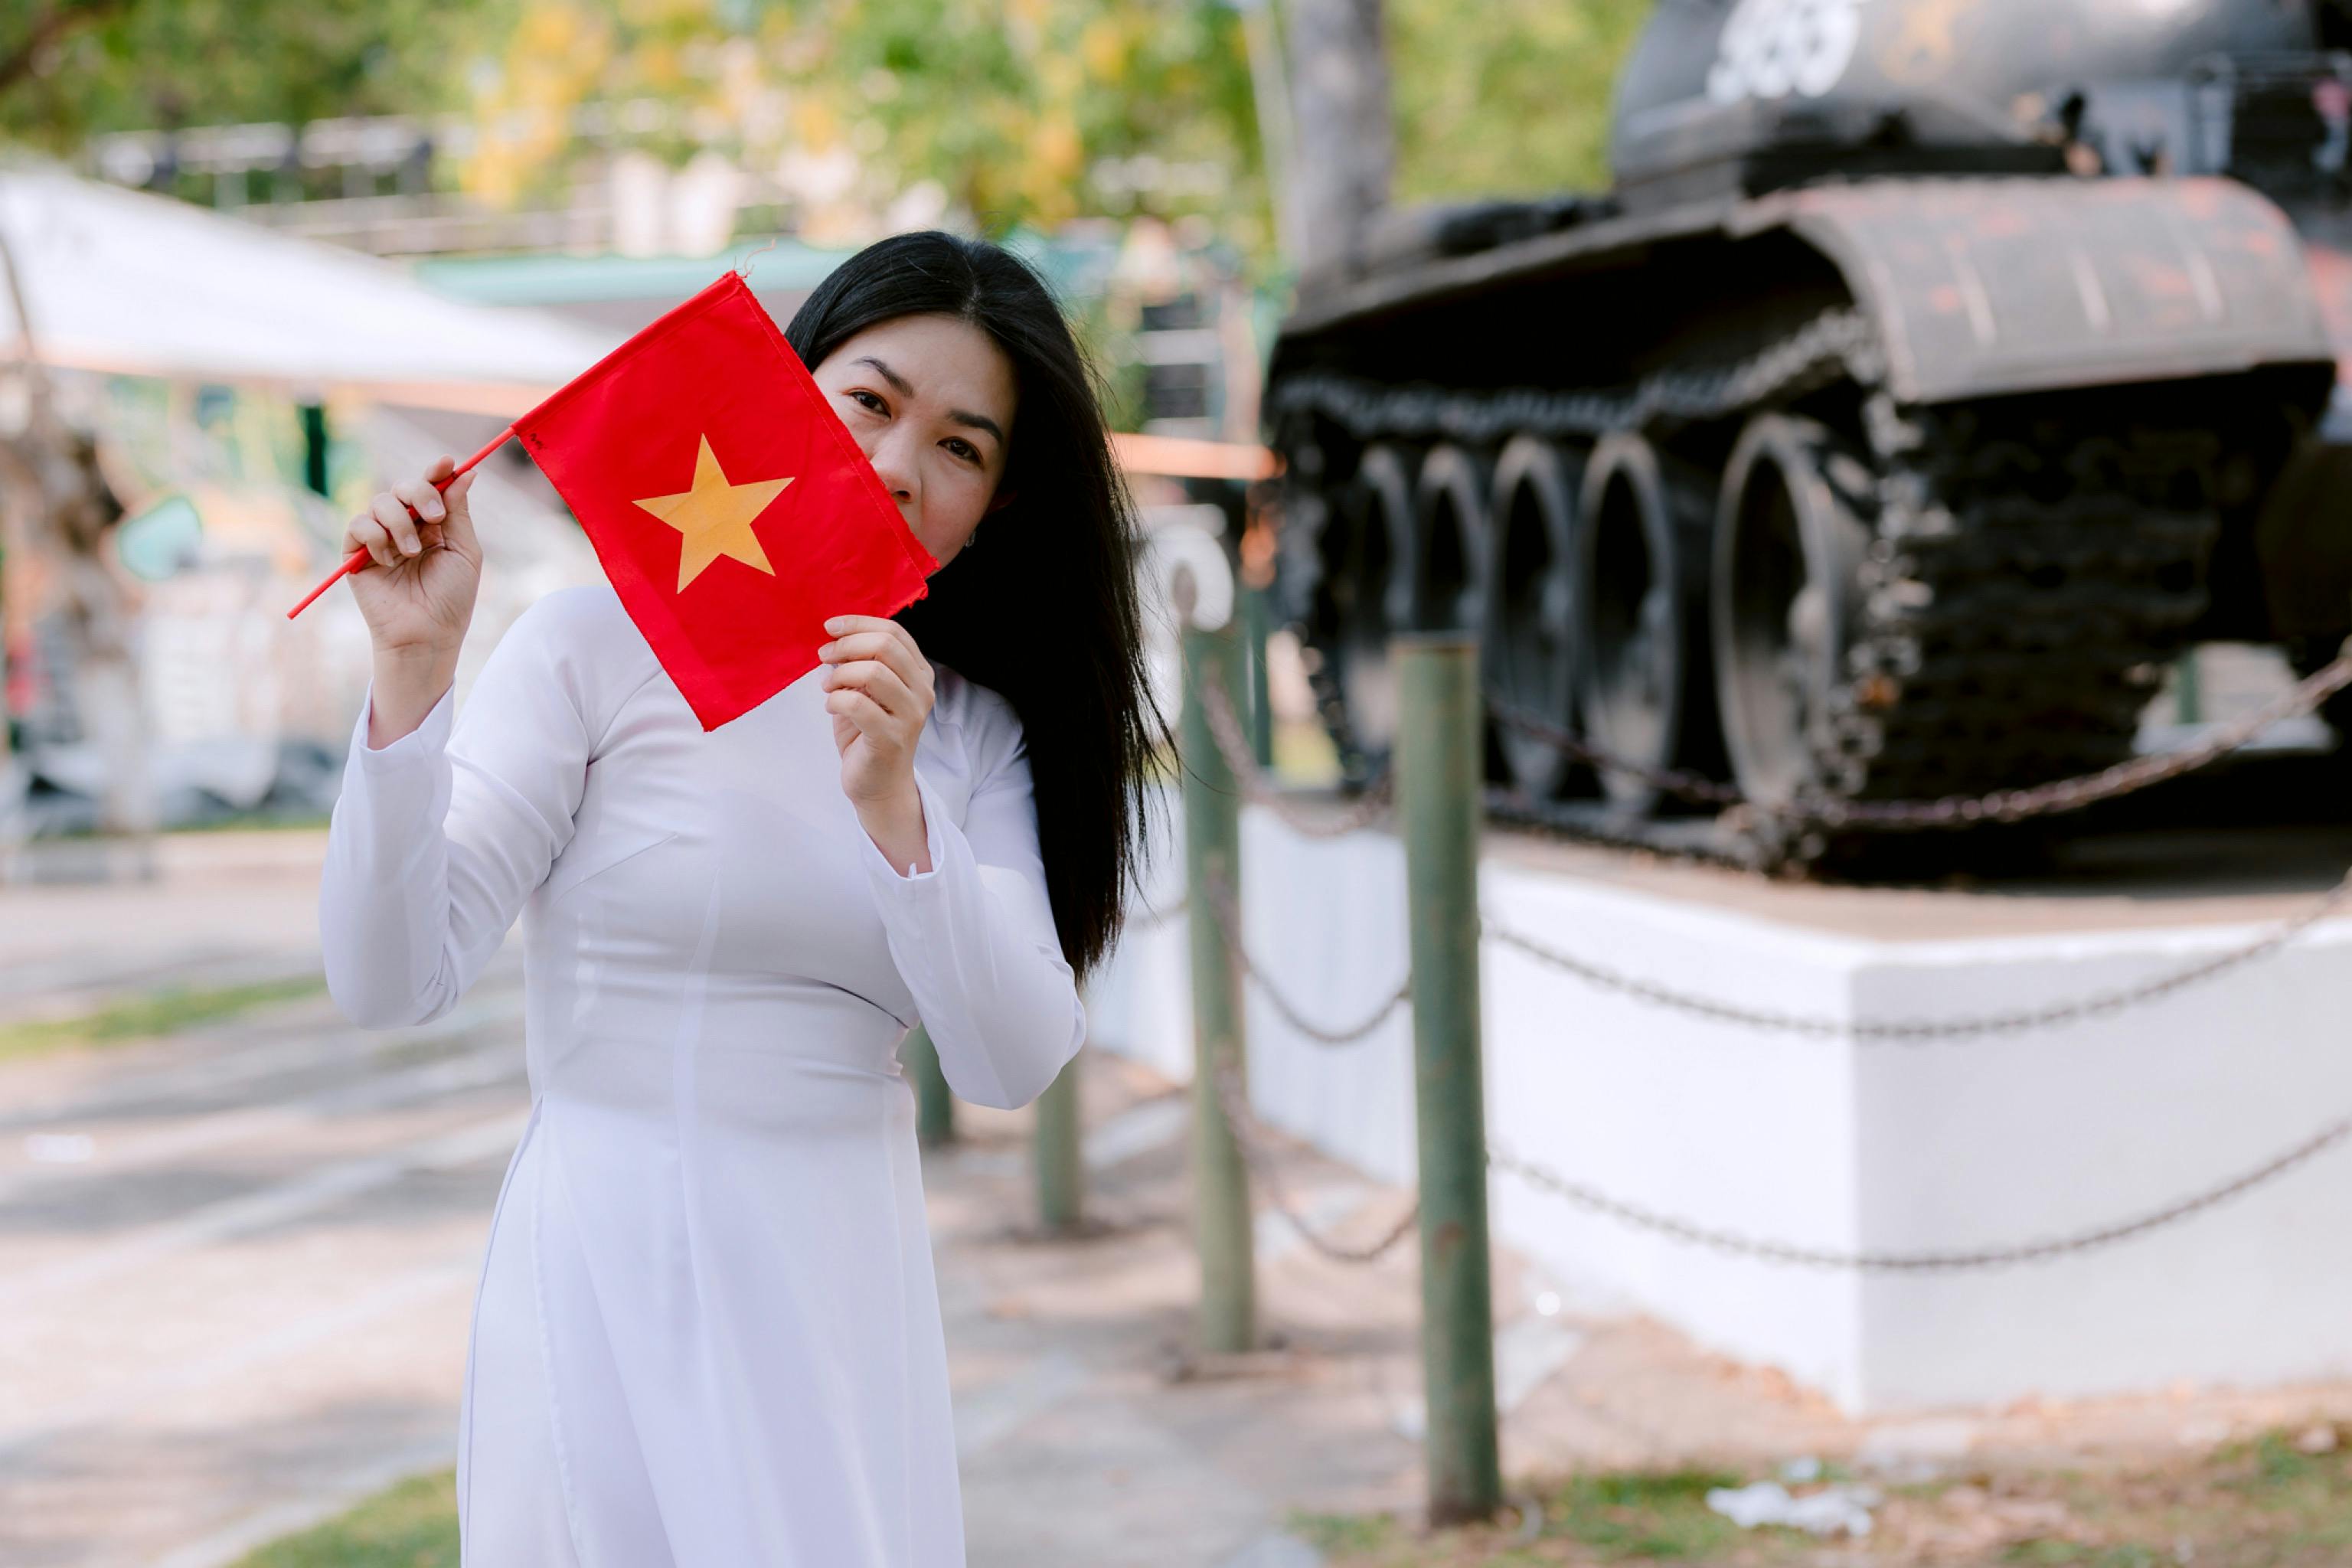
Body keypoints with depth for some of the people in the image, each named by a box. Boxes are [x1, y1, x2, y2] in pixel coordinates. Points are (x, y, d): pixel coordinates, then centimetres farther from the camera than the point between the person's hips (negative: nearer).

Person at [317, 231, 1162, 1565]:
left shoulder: (975, 732, 9)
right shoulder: (599, 649, -4)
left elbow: (1018, 1065, -5)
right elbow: (392, 981, -12)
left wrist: (894, 811, -18)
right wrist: (415, 673, -21)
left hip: (846, 1293, 4)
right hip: (611, 1269, -4)